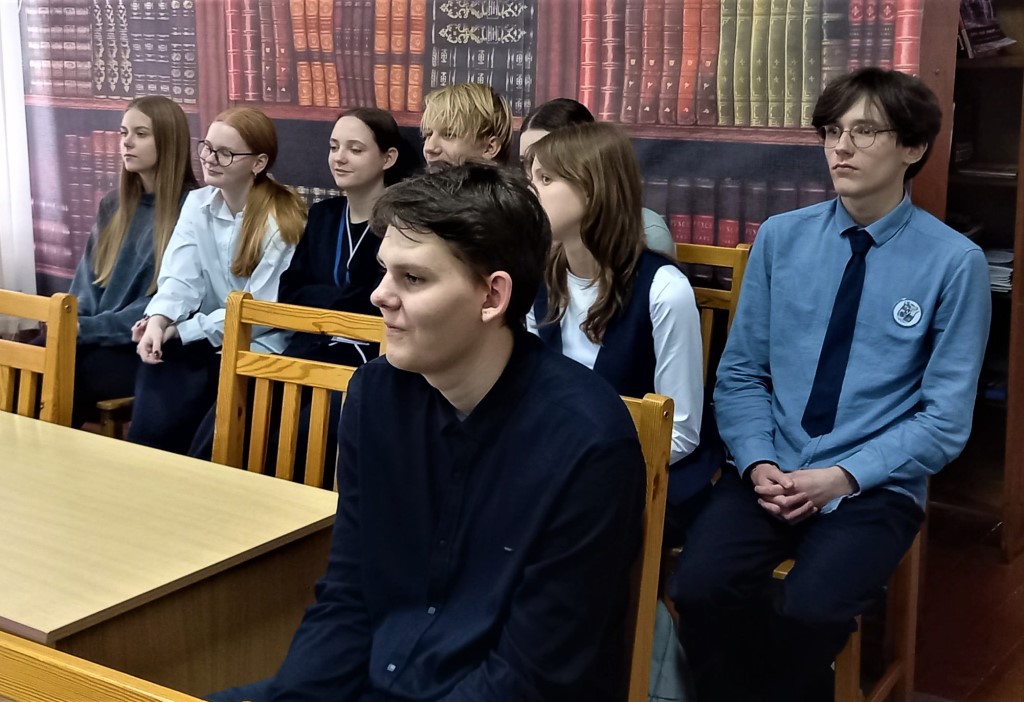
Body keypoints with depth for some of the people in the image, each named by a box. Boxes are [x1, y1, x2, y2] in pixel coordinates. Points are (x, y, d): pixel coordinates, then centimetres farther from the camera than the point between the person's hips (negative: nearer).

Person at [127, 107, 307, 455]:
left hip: (259, 347, -5)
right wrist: (158, 321, -23)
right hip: (204, 341, 5)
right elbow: (180, 278, -1)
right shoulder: (197, 204, 9)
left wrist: (180, 330, -15)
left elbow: (262, 310, -13)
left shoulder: (283, 219, -9)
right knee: (158, 367, -26)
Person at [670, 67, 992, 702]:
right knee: (702, 588, -25)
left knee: (810, 611, -30)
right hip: (770, 472, 3)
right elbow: (741, 372, 7)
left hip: (875, 488, -2)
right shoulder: (780, 238, 5)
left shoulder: (955, 263, -5)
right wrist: (758, 463, -9)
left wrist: (844, 477, -14)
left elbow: (946, 420, -3)